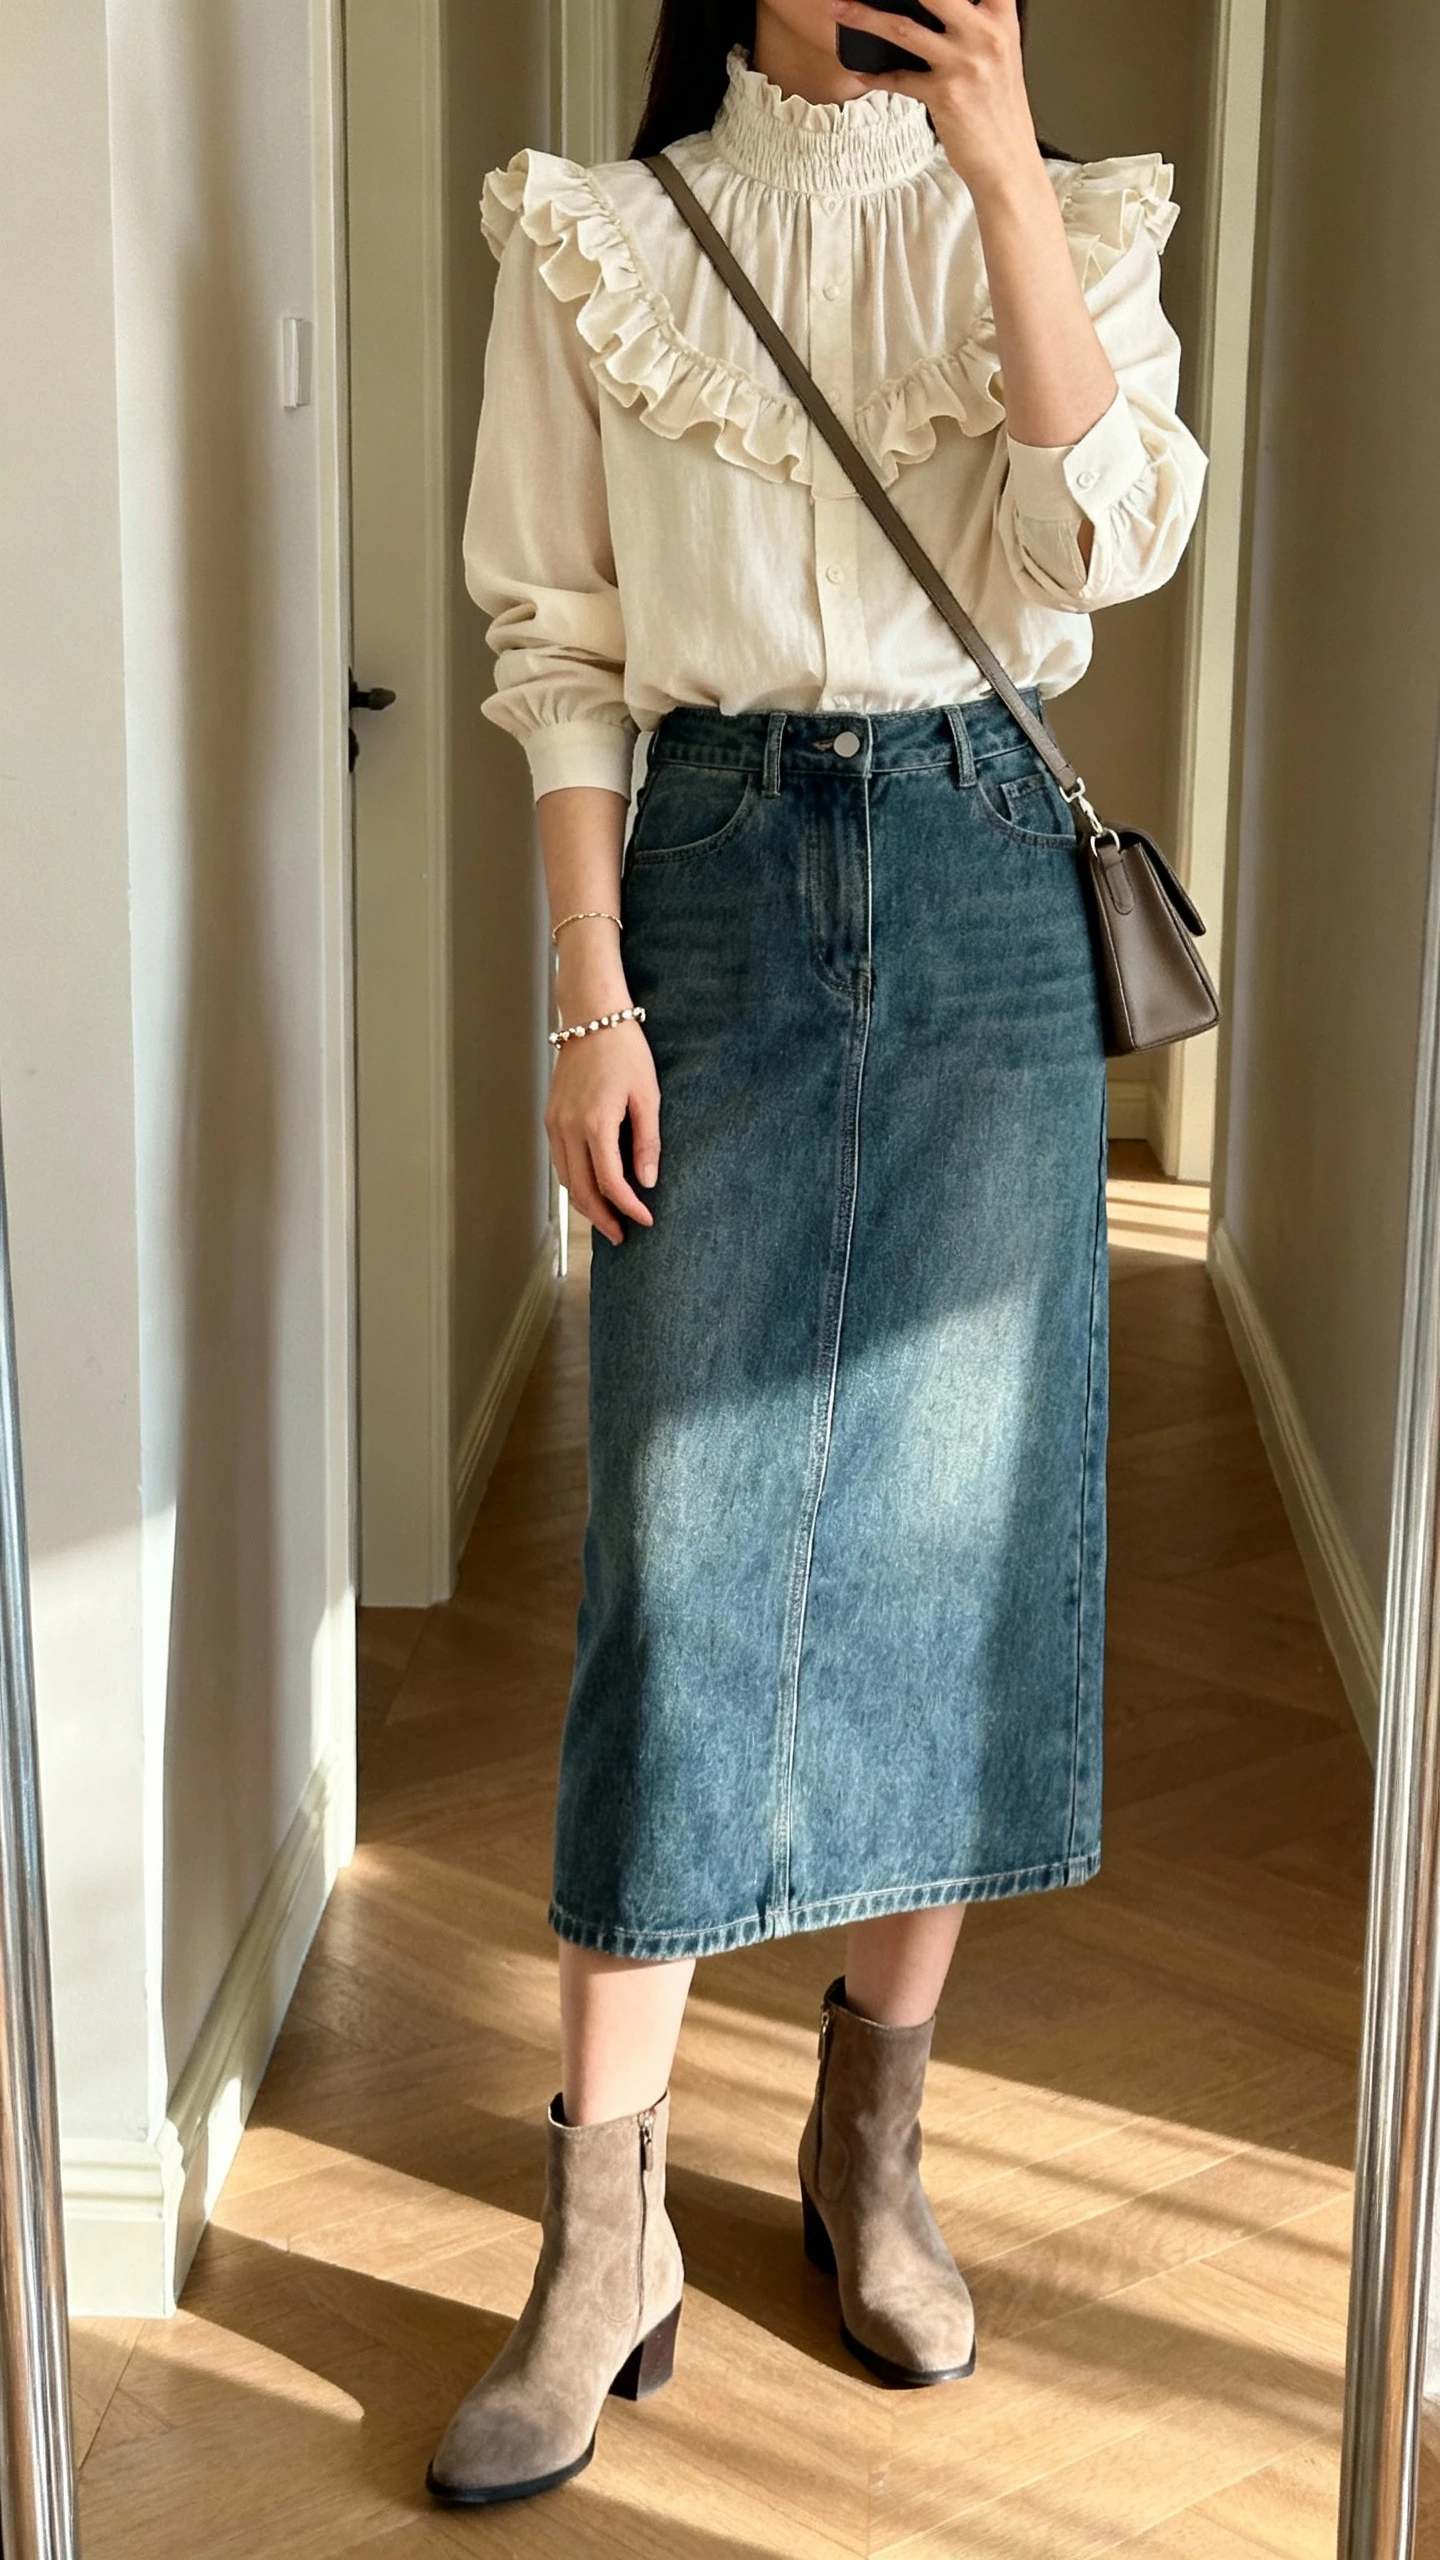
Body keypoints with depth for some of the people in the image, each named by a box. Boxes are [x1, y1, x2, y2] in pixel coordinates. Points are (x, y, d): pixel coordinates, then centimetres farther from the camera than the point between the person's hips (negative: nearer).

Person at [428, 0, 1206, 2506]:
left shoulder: (1058, 218, 9)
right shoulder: (600, 242, 6)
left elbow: (1111, 536, -8)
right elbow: (558, 650, 2)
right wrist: (594, 1001, -6)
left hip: (988, 885, 2)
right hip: (714, 882, -1)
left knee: (956, 1513, 4)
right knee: (682, 1544, -3)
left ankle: (874, 2142, 21)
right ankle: (605, 2236, 5)